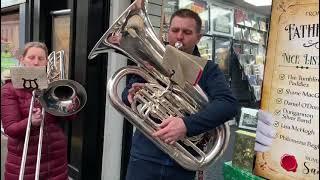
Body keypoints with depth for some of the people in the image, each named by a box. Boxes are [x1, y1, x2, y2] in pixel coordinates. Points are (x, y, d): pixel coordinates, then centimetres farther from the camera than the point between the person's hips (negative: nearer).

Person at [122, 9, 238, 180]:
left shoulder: (208, 70, -2)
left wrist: (187, 124, -31)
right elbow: (126, 95, 8)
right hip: (145, 156, 1)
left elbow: (229, 104, -17)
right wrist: (132, 94, -17)